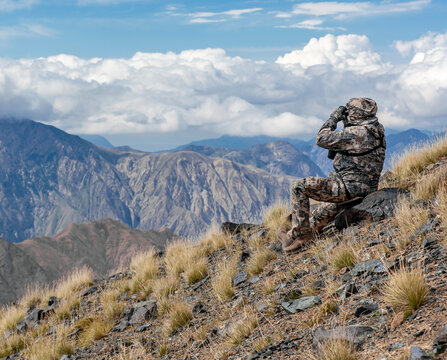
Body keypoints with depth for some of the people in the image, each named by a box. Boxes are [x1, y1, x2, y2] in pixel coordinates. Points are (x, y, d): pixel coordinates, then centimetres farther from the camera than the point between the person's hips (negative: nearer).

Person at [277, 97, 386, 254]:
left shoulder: (356, 133, -20)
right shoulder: (377, 131, 9)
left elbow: (322, 139, -13)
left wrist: (334, 118, -1)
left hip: (348, 188, -10)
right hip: (366, 190, 10)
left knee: (300, 188, -6)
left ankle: (299, 236, -3)